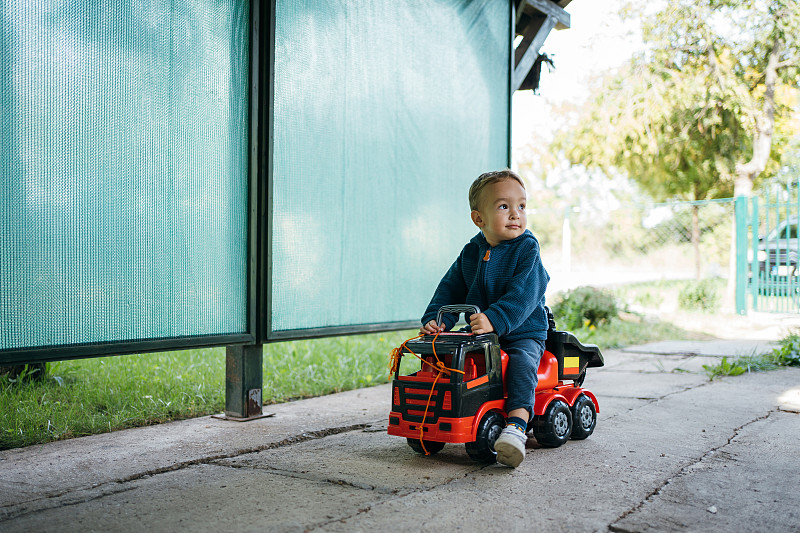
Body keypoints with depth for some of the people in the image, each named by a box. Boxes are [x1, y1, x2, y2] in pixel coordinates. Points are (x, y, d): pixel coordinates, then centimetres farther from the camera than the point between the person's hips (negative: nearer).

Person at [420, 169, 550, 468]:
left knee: (521, 364, -33)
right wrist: (436, 319, -6)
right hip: (479, 336, 5)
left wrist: (495, 320, -37)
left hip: (523, 334, -5)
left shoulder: (527, 248, -10)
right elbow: (450, 289, 11)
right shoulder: (471, 252, 7)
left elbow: (523, 294, -23)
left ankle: (516, 426, -43)